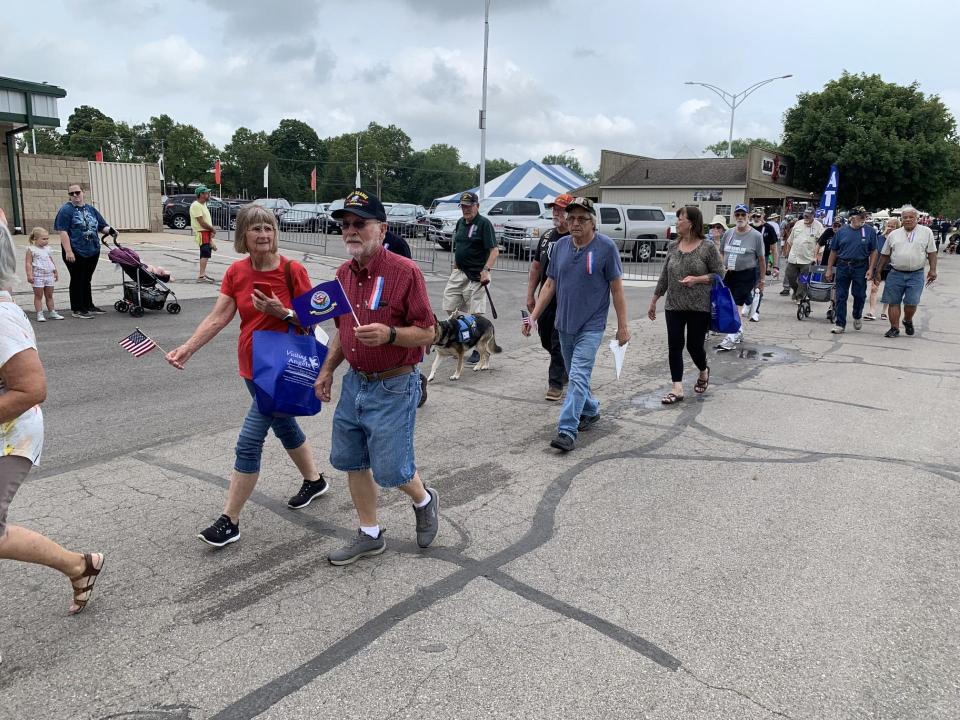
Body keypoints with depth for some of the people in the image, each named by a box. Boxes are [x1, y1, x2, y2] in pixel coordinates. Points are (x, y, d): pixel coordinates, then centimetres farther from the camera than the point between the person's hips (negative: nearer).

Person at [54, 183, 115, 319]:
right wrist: (68, 251, -21)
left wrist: (109, 230, -9)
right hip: (76, 252, -6)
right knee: (77, 279, 1)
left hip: (93, 251, 6)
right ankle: (76, 309, 9)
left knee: (87, 280, 16)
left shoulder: (91, 209, 13)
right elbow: (63, 232, -13)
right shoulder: (66, 210, -6)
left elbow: (102, 226, 16)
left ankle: (88, 306, 26)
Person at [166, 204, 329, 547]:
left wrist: (282, 313, -27)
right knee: (283, 425, 22)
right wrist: (187, 348, -16)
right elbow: (218, 317, -6)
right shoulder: (236, 272, 0)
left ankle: (230, 521, 4)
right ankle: (314, 480, 46)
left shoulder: (293, 270, -14)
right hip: (251, 365, 6)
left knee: (249, 441, -7)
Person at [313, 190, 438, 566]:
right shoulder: (344, 273, 5)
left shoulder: (405, 272, -16)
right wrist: (327, 369, 13)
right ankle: (370, 535, 30)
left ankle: (424, 499, 33)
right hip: (355, 382, 7)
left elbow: (427, 333, -15)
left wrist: (389, 333, -30)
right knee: (351, 460, 13)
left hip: (393, 387, -7)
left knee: (390, 469, -1)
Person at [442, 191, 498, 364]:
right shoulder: (460, 222, 13)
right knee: (450, 308, 9)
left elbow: (494, 250, -15)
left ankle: (478, 349, 6)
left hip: (475, 276, -8)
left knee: (476, 314, -4)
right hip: (458, 272, 8)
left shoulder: (484, 223, -10)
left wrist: (486, 270, -25)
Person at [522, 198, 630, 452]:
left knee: (578, 377, -13)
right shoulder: (561, 245, 4)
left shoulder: (606, 247, -10)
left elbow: (617, 288, -7)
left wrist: (622, 326, -7)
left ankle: (567, 430, -12)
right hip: (564, 323, 6)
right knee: (575, 376, 18)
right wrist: (533, 316, 3)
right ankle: (591, 410, 41)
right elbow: (550, 284, 8)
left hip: (591, 326, -6)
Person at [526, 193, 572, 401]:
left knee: (560, 344, -3)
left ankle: (556, 384, 7)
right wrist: (530, 295, 12)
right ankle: (569, 368, 38)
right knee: (546, 340, 16)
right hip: (546, 300, 7)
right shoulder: (546, 236, 12)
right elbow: (536, 267, 15)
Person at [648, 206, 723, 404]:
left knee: (694, 345, 4)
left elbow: (719, 274, -3)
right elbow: (664, 276, 12)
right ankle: (677, 388, 5)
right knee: (674, 346, -1)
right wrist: (654, 301, 13)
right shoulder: (673, 247, 6)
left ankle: (704, 371, 36)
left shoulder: (708, 248, -7)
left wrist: (697, 279, -18)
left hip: (699, 307, -4)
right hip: (674, 306, 4)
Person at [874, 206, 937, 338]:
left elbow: (932, 253, 2)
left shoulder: (926, 232, 4)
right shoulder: (893, 234, 9)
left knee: (911, 303, -4)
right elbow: (884, 255, 12)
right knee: (893, 302, 1)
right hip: (895, 274, 2)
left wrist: (932, 270, -8)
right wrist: (878, 272, 10)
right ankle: (894, 328, 11)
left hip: (916, 275, -2)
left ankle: (908, 321, 25)